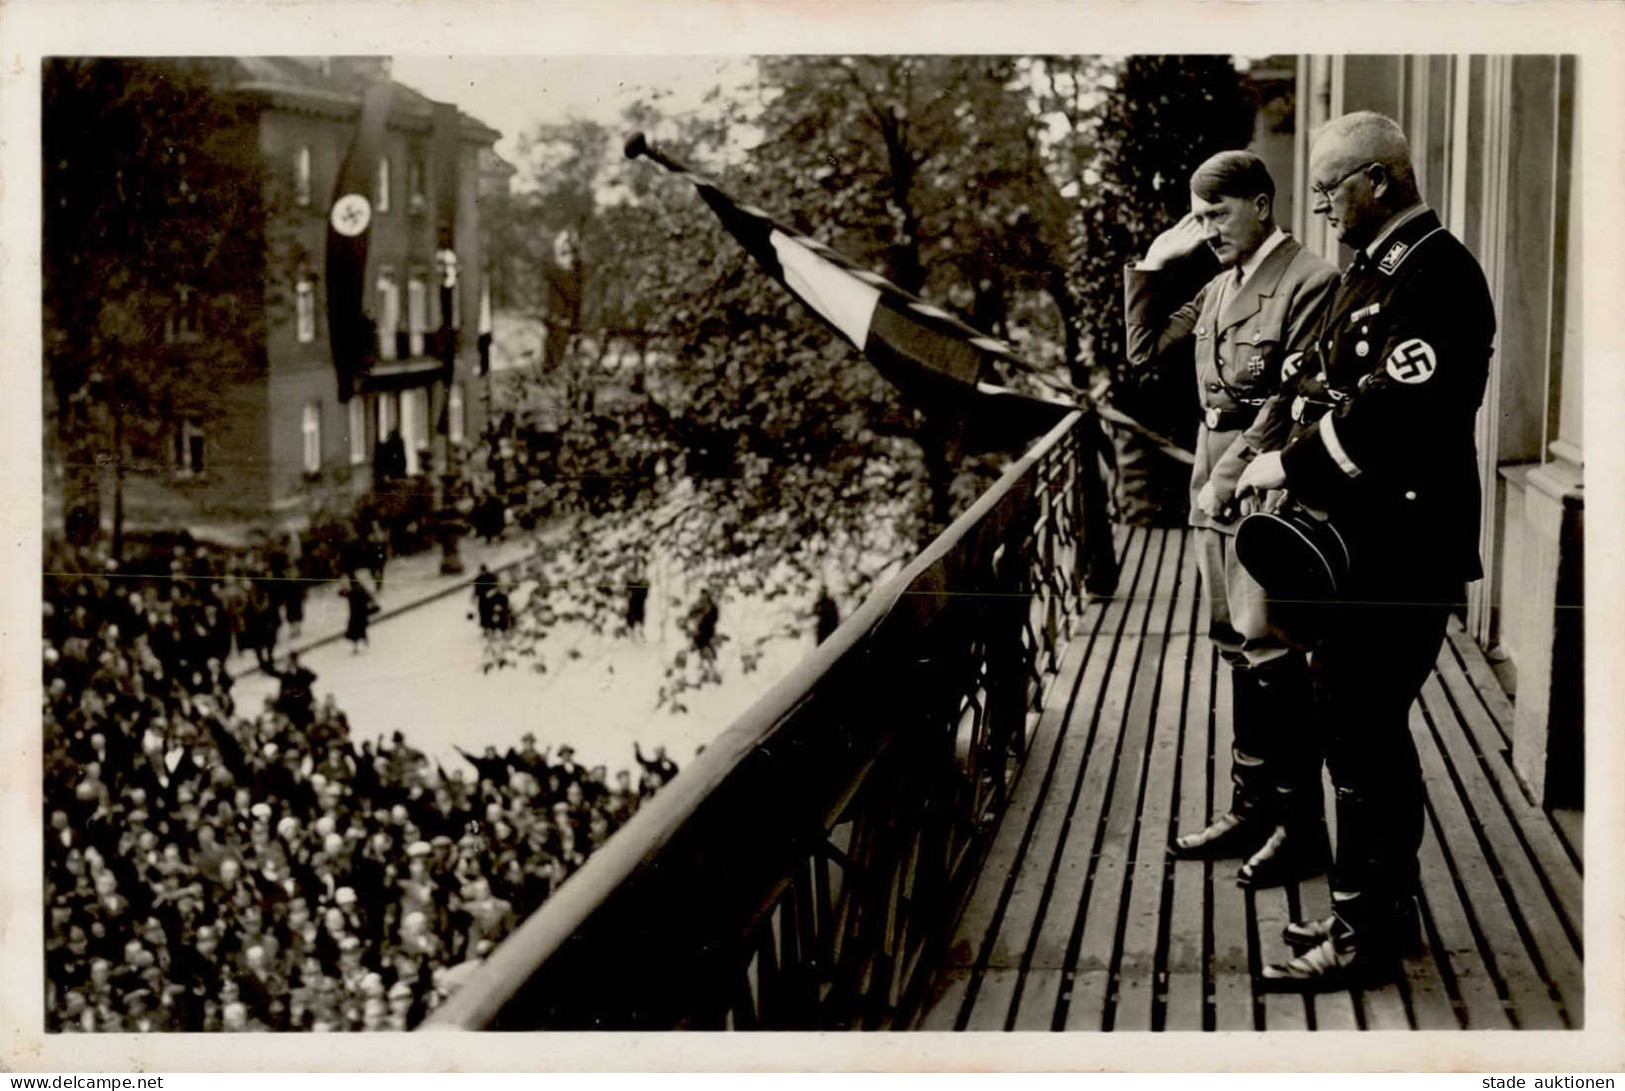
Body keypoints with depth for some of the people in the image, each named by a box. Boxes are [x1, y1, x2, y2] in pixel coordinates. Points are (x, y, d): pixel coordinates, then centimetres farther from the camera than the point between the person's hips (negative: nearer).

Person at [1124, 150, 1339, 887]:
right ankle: (1253, 807, 23)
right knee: (1241, 655, 14)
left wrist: (1231, 478, -16)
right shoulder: (1220, 288, 15)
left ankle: (1299, 826, 3)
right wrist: (1153, 266, 11)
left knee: (1271, 657, -6)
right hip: (1217, 496, 8)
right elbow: (1145, 350, 21)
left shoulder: (1308, 283, -11)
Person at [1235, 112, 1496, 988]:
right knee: (1354, 721, 16)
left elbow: (1400, 410, -26)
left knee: (1364, 729, -5)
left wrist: (1295, 463, -17)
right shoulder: (1376, 269, 16)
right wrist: (1287, 462, 4)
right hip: (1361, 544, 10)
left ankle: (1367, 932, 4)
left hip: (1402, 548, -10)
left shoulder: (1434, 274, -17)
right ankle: (1383, 908, 28)